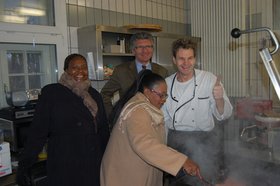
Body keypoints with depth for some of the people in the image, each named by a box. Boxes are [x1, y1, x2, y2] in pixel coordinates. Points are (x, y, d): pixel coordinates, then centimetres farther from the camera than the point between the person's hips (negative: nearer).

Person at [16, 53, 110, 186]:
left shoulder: (94, 94, 8)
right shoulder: (51, 92, -6)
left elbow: (104, 130, 12)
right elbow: (38, 130, -9)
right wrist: (24, 165, -13)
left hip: (94, 166, 5)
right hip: (64, 169, -4)